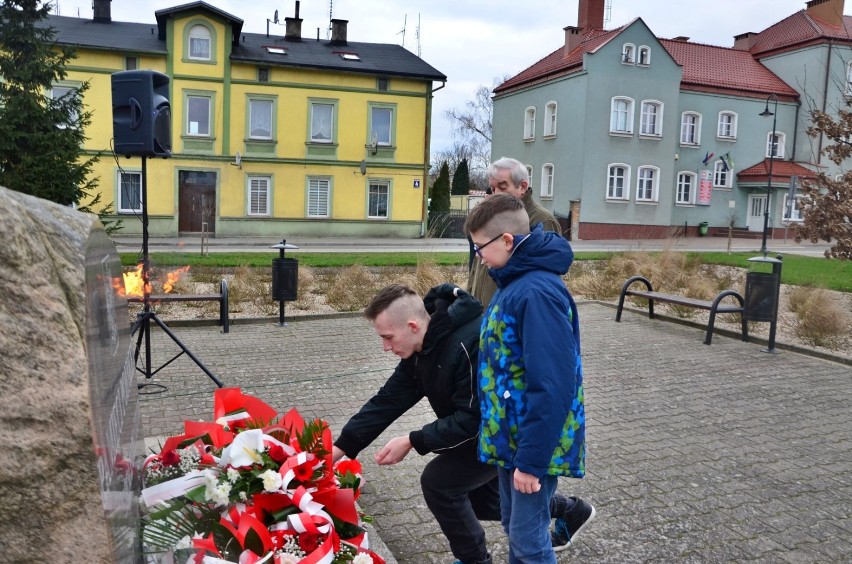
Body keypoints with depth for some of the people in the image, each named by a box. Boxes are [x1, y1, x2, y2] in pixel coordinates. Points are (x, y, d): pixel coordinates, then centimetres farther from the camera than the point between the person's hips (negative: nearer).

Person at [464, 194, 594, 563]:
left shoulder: (538, 293, -25)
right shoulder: (515, 282, 6)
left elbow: (552, 387, -28)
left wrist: (531, 459, -23)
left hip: (533, 441, -9)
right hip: (512, 434, 9)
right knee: (514, 523, 22)